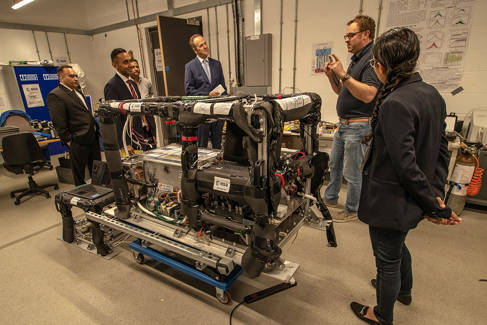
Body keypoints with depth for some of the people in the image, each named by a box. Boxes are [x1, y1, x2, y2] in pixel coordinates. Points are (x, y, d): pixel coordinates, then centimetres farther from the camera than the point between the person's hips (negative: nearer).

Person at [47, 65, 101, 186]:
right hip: (78, 142, -8)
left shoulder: (78, 91, 16)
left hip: (93, 138, 8)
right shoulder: (55, 95, -11)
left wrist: (96, 130, 16)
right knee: (79, 175, 7)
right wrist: (69, 141, -13)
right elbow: (59, 124, -14)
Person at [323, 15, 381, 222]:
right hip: (344, 124, 10)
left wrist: (343, 74, -26)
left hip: (359, 126, -10)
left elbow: (368, 94, -28)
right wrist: (331, 76, 4)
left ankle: (352, 210, 18)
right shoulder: (356, 59, 16)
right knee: (334, 163, 20)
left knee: (352, 172, 1)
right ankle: (330, 198, 37)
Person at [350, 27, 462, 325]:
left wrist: (433, 204, -14)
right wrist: (437, 193, 4)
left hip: (391, 201, -9)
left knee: (387, 260, 14)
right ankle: (403, 290, 59)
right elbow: (441, 150, 6)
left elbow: (406, 164, -26)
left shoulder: (395, 104, -27)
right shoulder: (432, 94, 2)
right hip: (411, 200, 9)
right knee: (398, 245, 32)